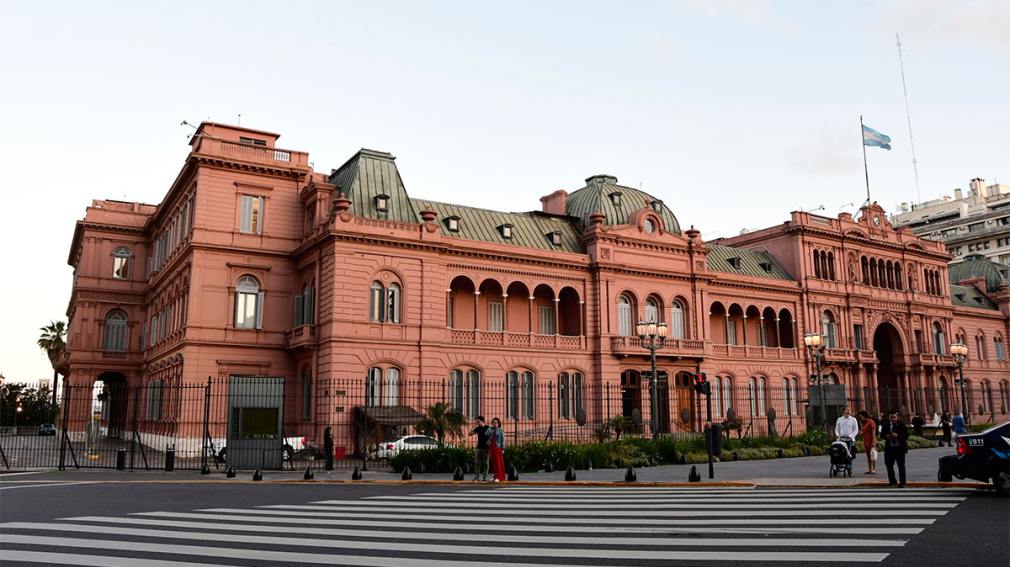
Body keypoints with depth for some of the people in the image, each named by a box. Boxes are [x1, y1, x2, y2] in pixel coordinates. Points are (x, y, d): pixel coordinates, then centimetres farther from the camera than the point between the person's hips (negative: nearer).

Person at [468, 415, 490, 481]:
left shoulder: (488, 428, -4)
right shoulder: (477, 428, 7)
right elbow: (470, 434, 0)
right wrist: (474, 426, -6)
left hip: (486, 448, -4)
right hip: (478, 448, 4)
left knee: (485, 463, 2)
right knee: (477, 463, 3)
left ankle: (485, 477, 7)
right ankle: (476, 477, 7)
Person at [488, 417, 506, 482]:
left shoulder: (501, 430, -2)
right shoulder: (491, 430, 12)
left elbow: (503, 440, -5)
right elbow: (486, 434, -7)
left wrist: (503, 449, -11)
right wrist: (490, 427, -5)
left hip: (498, 447, -5)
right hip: (492, 447, 5)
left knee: (499, 462, -6)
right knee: (494, 462, 7)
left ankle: (500, 477, -6)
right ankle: (496, 476, 15)